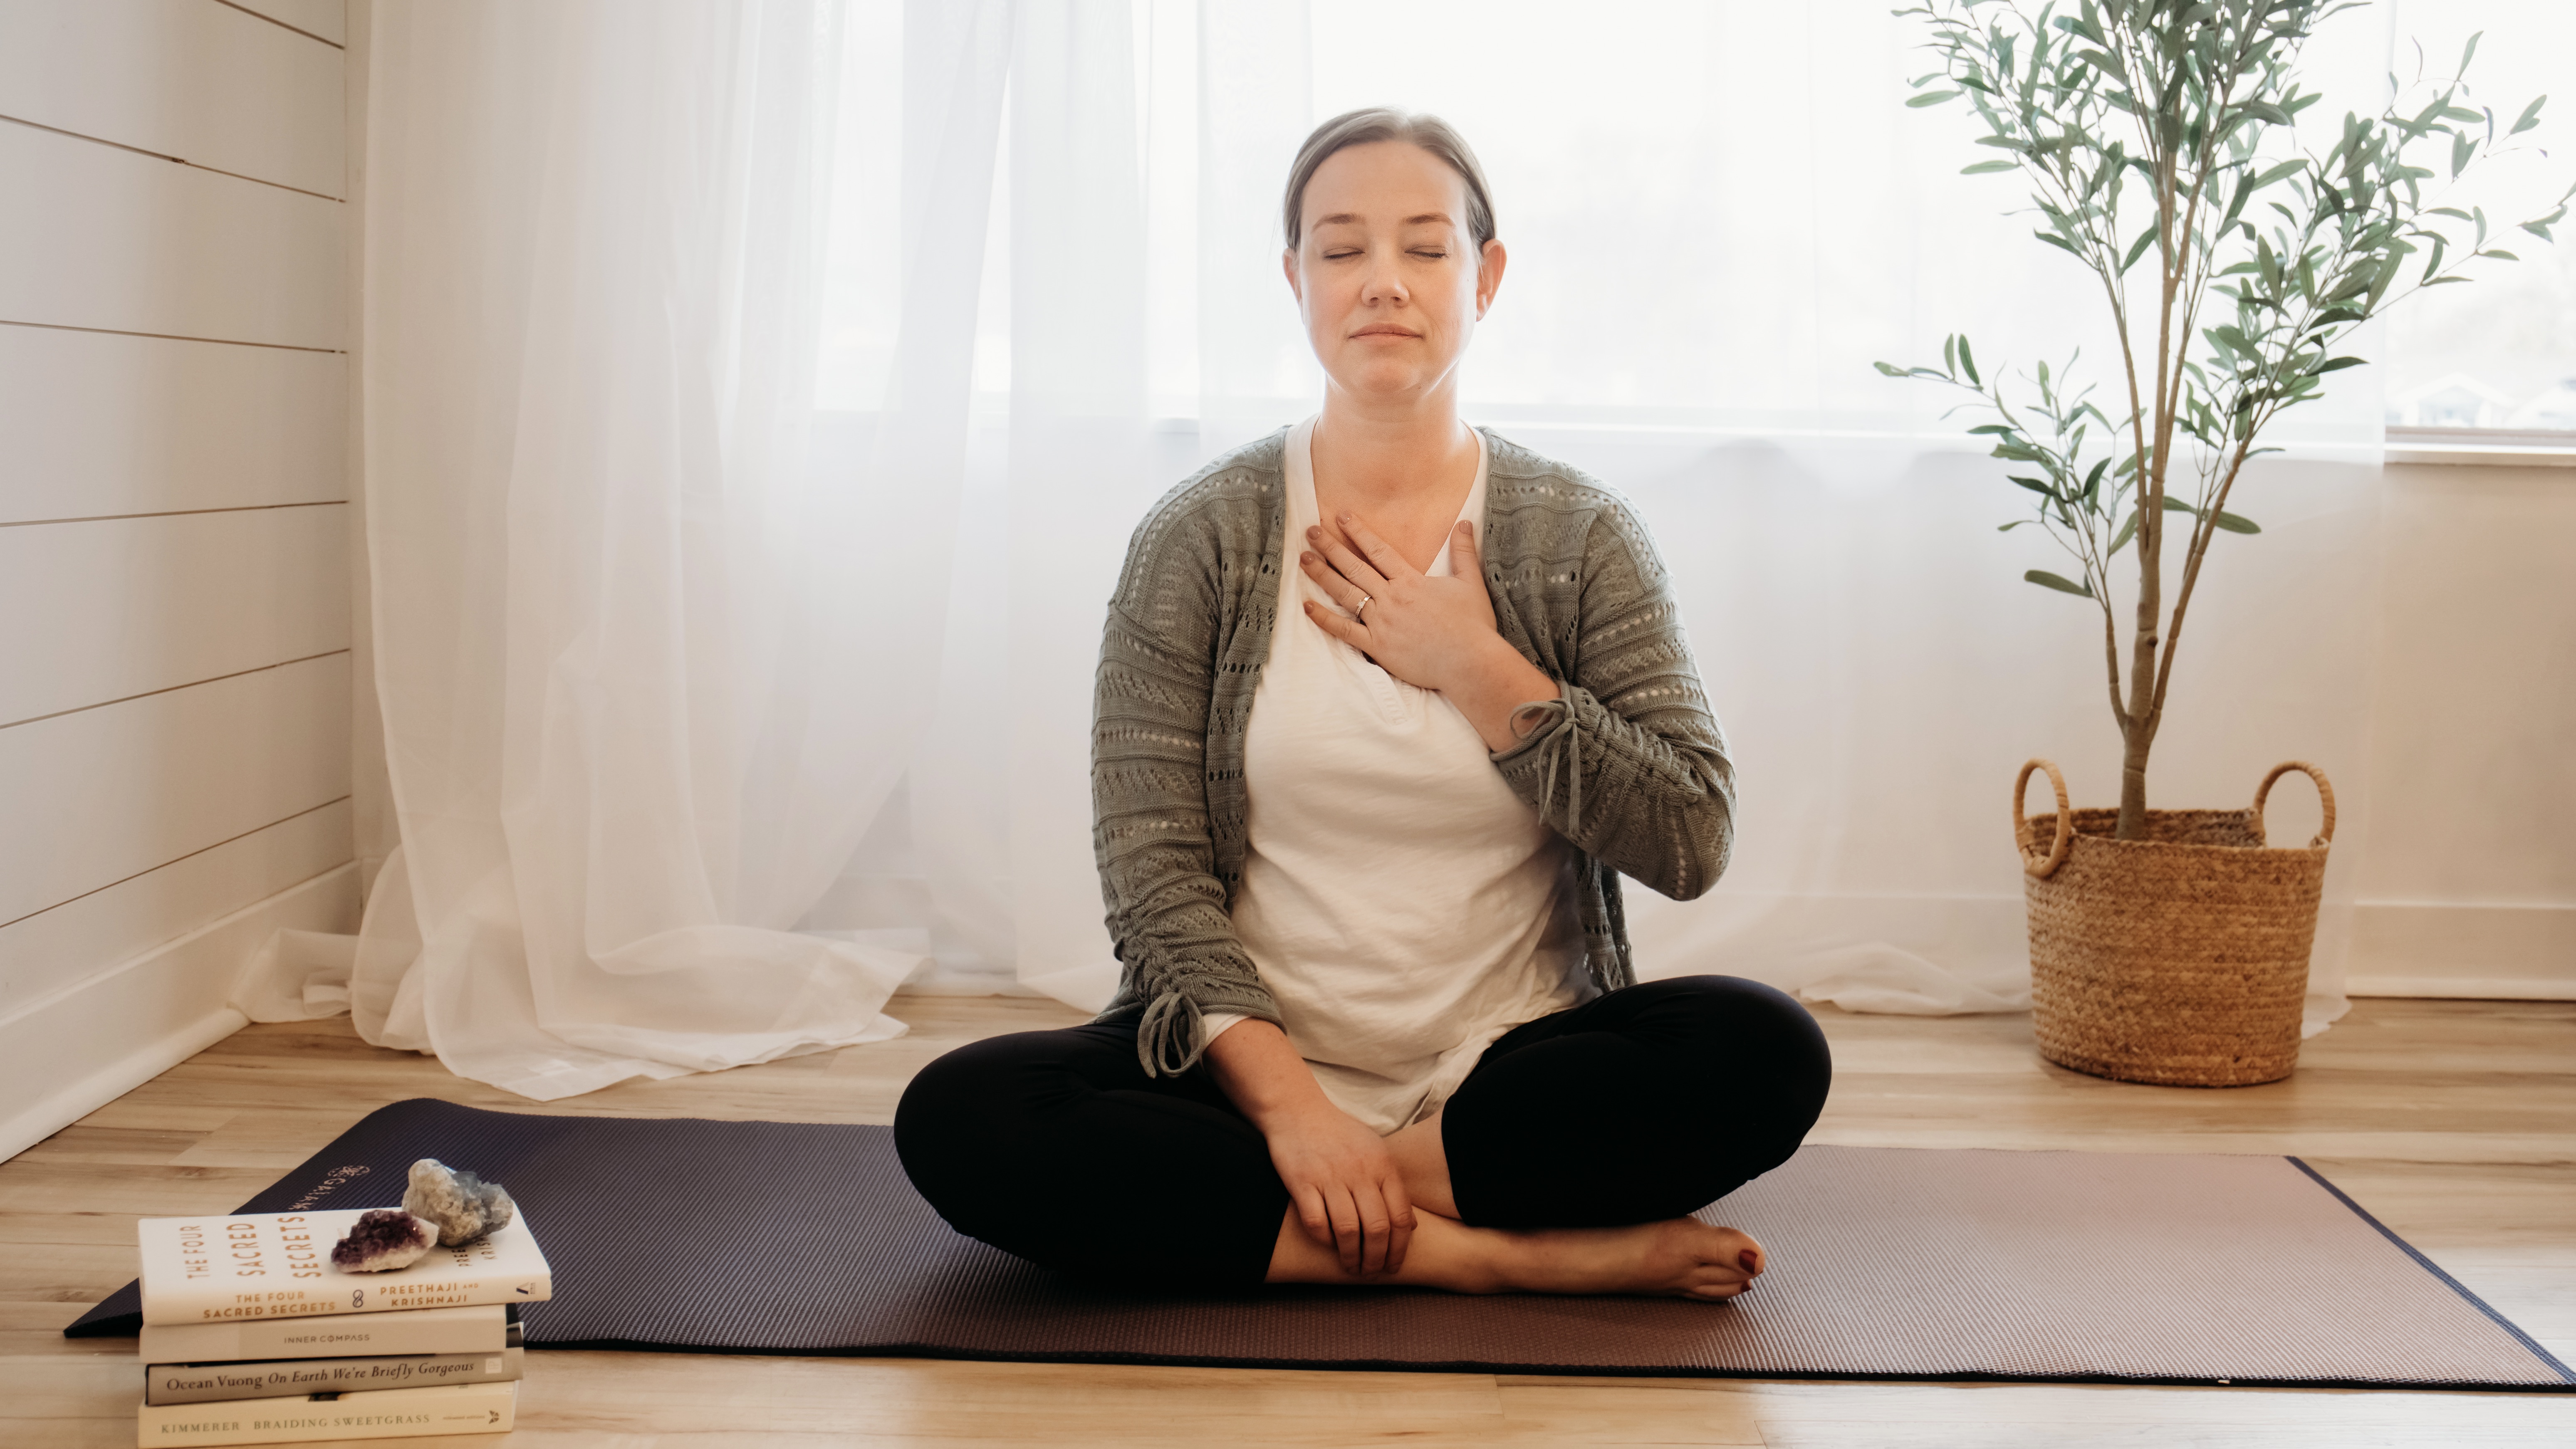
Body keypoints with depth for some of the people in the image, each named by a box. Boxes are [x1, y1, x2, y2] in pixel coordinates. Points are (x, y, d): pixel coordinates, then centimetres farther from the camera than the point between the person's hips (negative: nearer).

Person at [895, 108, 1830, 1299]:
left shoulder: (1579, 537, 3)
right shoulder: (1202, 536, 1)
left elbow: (1691, 842, -3)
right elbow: (1149, 864, -6)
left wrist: (1477, 671, -11)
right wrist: (1284, 1100, -19)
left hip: (1513, 1072, 0)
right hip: (1256, 1062, 0)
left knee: (1767, 1049, -27)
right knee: (957, 1117, -26)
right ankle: (1504, 1253, -24)